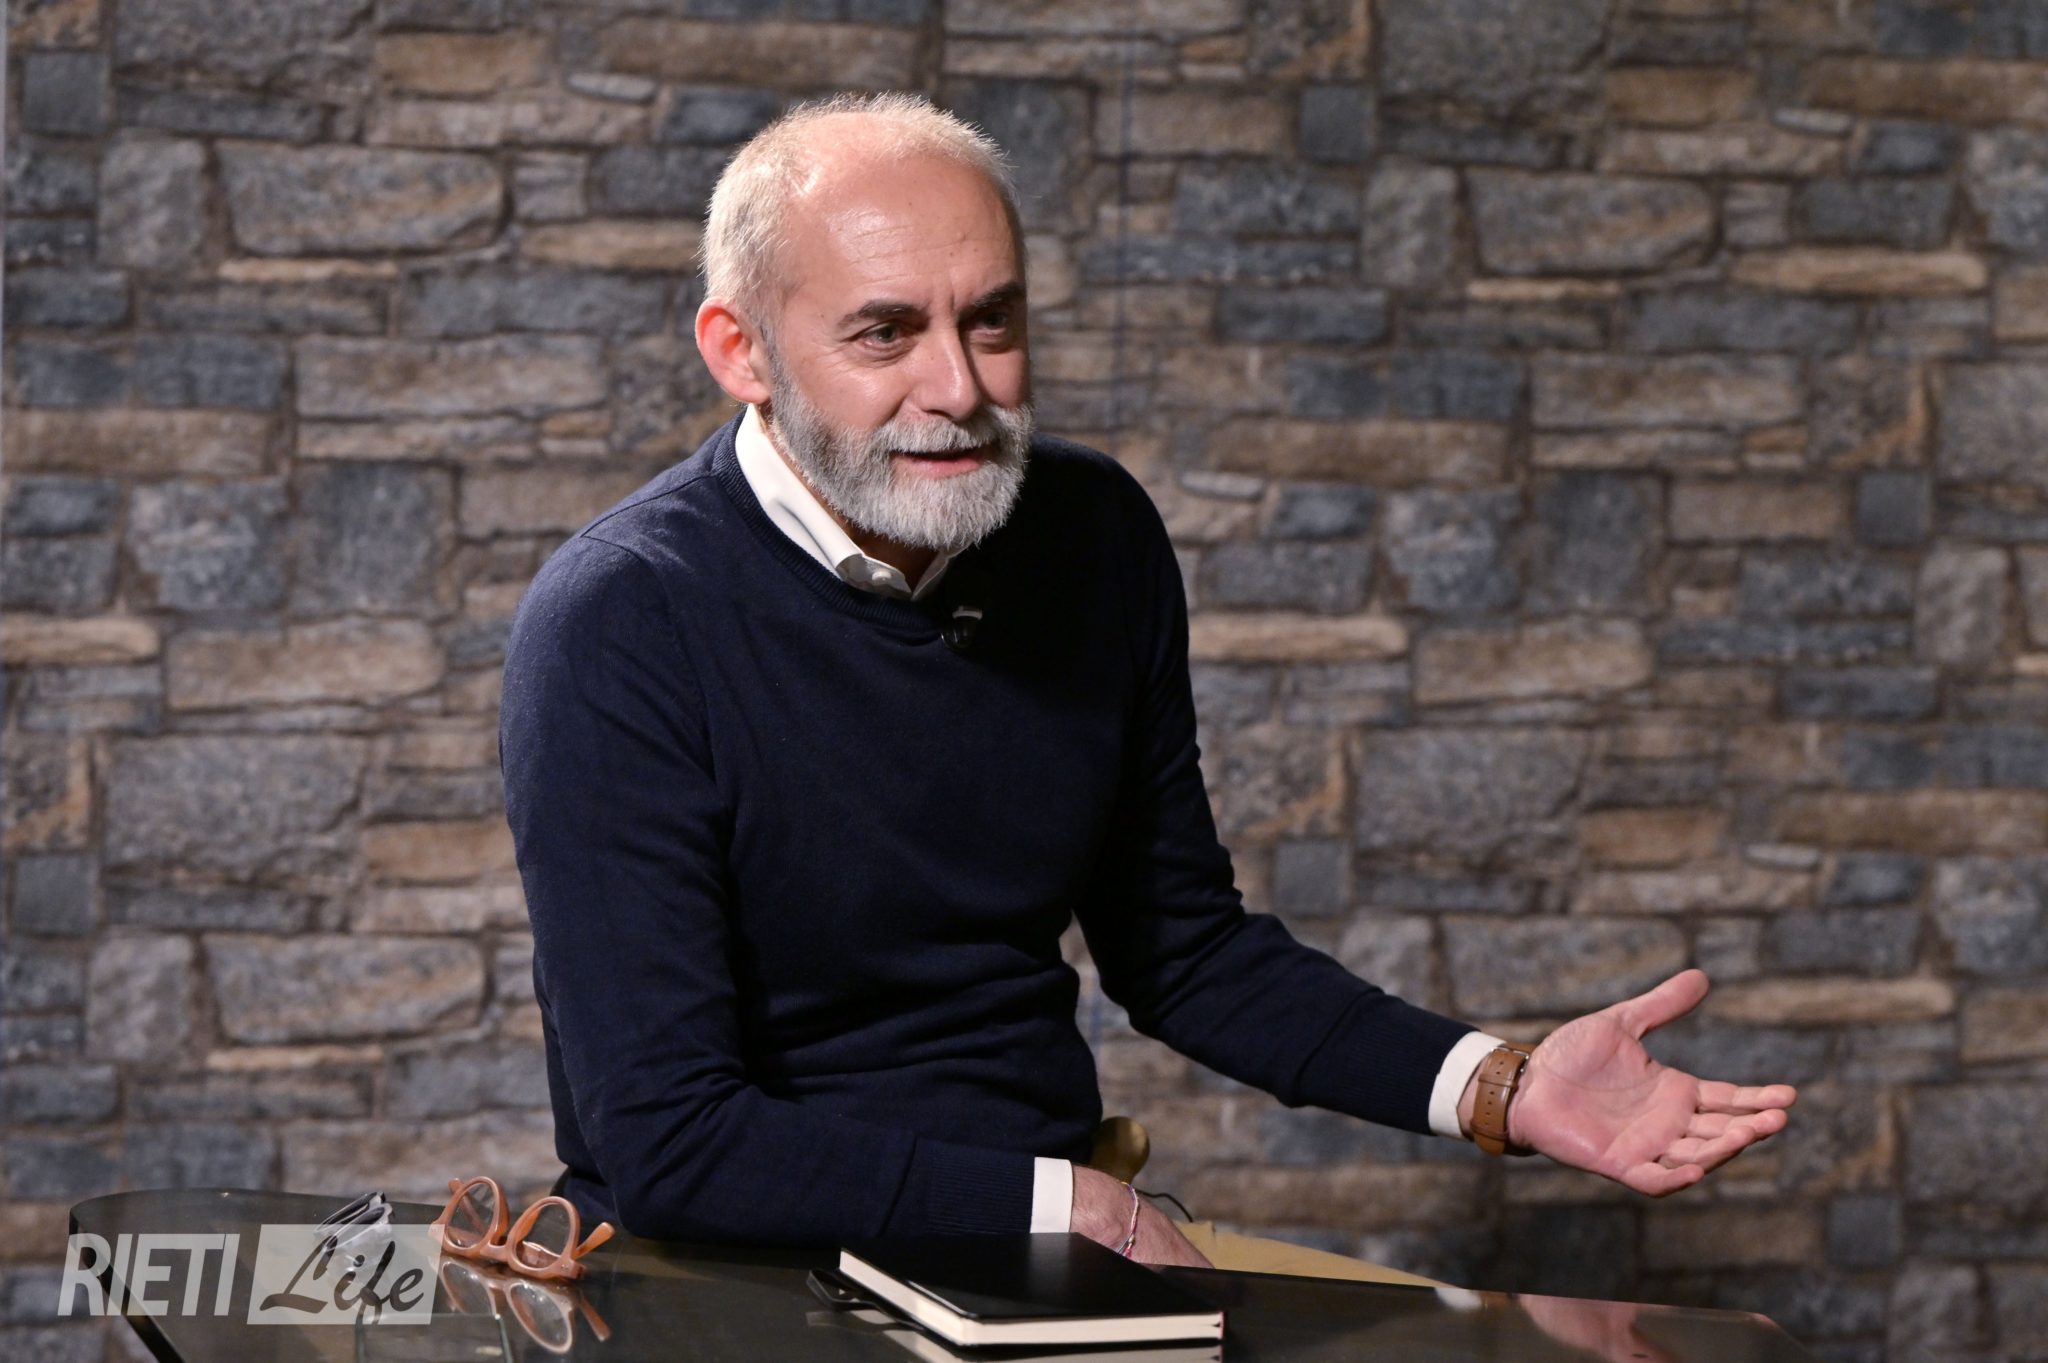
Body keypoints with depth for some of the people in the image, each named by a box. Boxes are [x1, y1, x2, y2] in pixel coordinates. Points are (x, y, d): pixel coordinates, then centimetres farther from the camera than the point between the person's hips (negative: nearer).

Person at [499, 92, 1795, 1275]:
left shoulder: (1096, 535, 1)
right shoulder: (618, 627, -16)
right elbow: (666, 1143, -19)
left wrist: (1502, 1086, 1)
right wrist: (1080, 1210, -17)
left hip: (1052, 1261, 4)